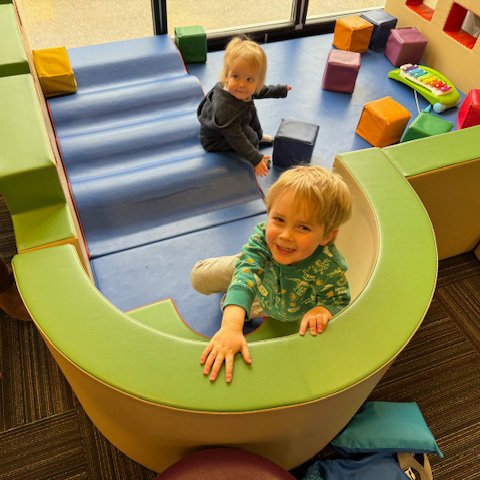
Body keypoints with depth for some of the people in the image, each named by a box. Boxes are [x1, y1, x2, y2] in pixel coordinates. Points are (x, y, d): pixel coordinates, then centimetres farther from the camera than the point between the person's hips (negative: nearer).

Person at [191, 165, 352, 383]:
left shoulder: (330, 268, -45)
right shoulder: (262, 236, -42)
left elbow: (339, 302, -27)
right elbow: (246, 275, -52)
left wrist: (322, 310, -53)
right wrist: (230, 328, -67)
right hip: (259, 273, 1)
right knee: (199, 277, 0)